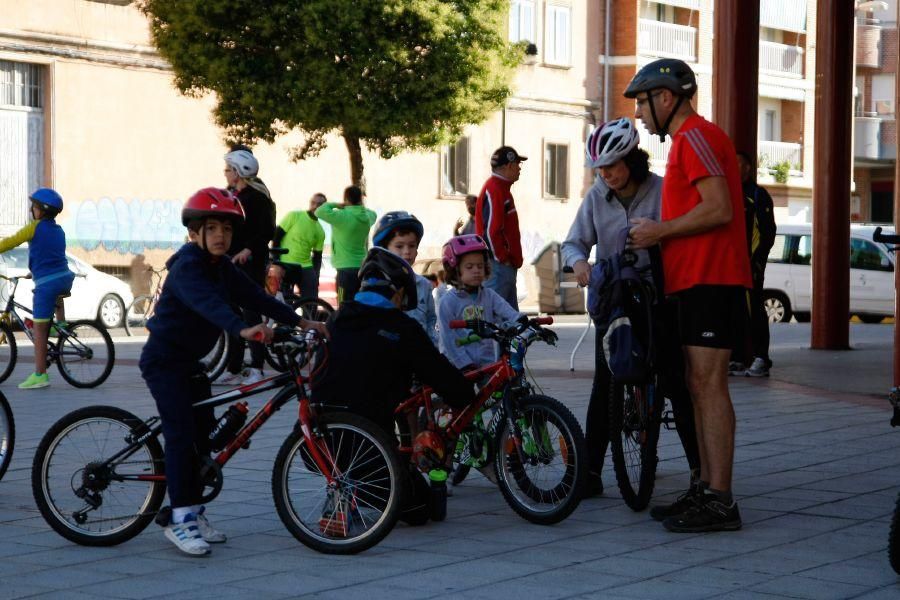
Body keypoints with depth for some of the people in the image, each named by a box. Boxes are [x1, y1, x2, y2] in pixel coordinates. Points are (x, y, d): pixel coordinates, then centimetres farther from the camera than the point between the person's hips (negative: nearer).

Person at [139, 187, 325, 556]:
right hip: (164, 360, -9)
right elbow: (206, 302, -39)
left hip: (190, 361, 9)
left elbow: (256, 297, 5)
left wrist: (300, 321, -3)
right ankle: (181, 520, -13)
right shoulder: (187, 266, -21)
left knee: (203, 434, 8)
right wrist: (242, 329, -55)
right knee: (182, 435, -15)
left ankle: (194, 513, 16)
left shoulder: (223, 269, 7)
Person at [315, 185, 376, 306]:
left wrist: (335, 205, 1)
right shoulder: (367, 217, 7)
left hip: (346, 270, -7)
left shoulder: (342, 216, -14)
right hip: (363, 268, 7)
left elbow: (319, 212, -13)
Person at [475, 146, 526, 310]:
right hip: (498, 265, -11)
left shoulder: (501, 188, 19)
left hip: (507, 265, 11)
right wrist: (503, 258, -16)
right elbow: (491, 229, -20)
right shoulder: (494, 190, -14)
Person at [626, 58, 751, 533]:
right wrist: (659, 233, 15)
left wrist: (659, 231, -13)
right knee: (699, 387, 11)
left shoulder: (696, 137, -11)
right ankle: (705, 489, 16)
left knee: (708, 385, -11)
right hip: (696, 280, 11)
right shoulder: (690, 139, 23)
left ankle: (719, 502, -12)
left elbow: (719, 209, -21)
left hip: (710, 281, -11)